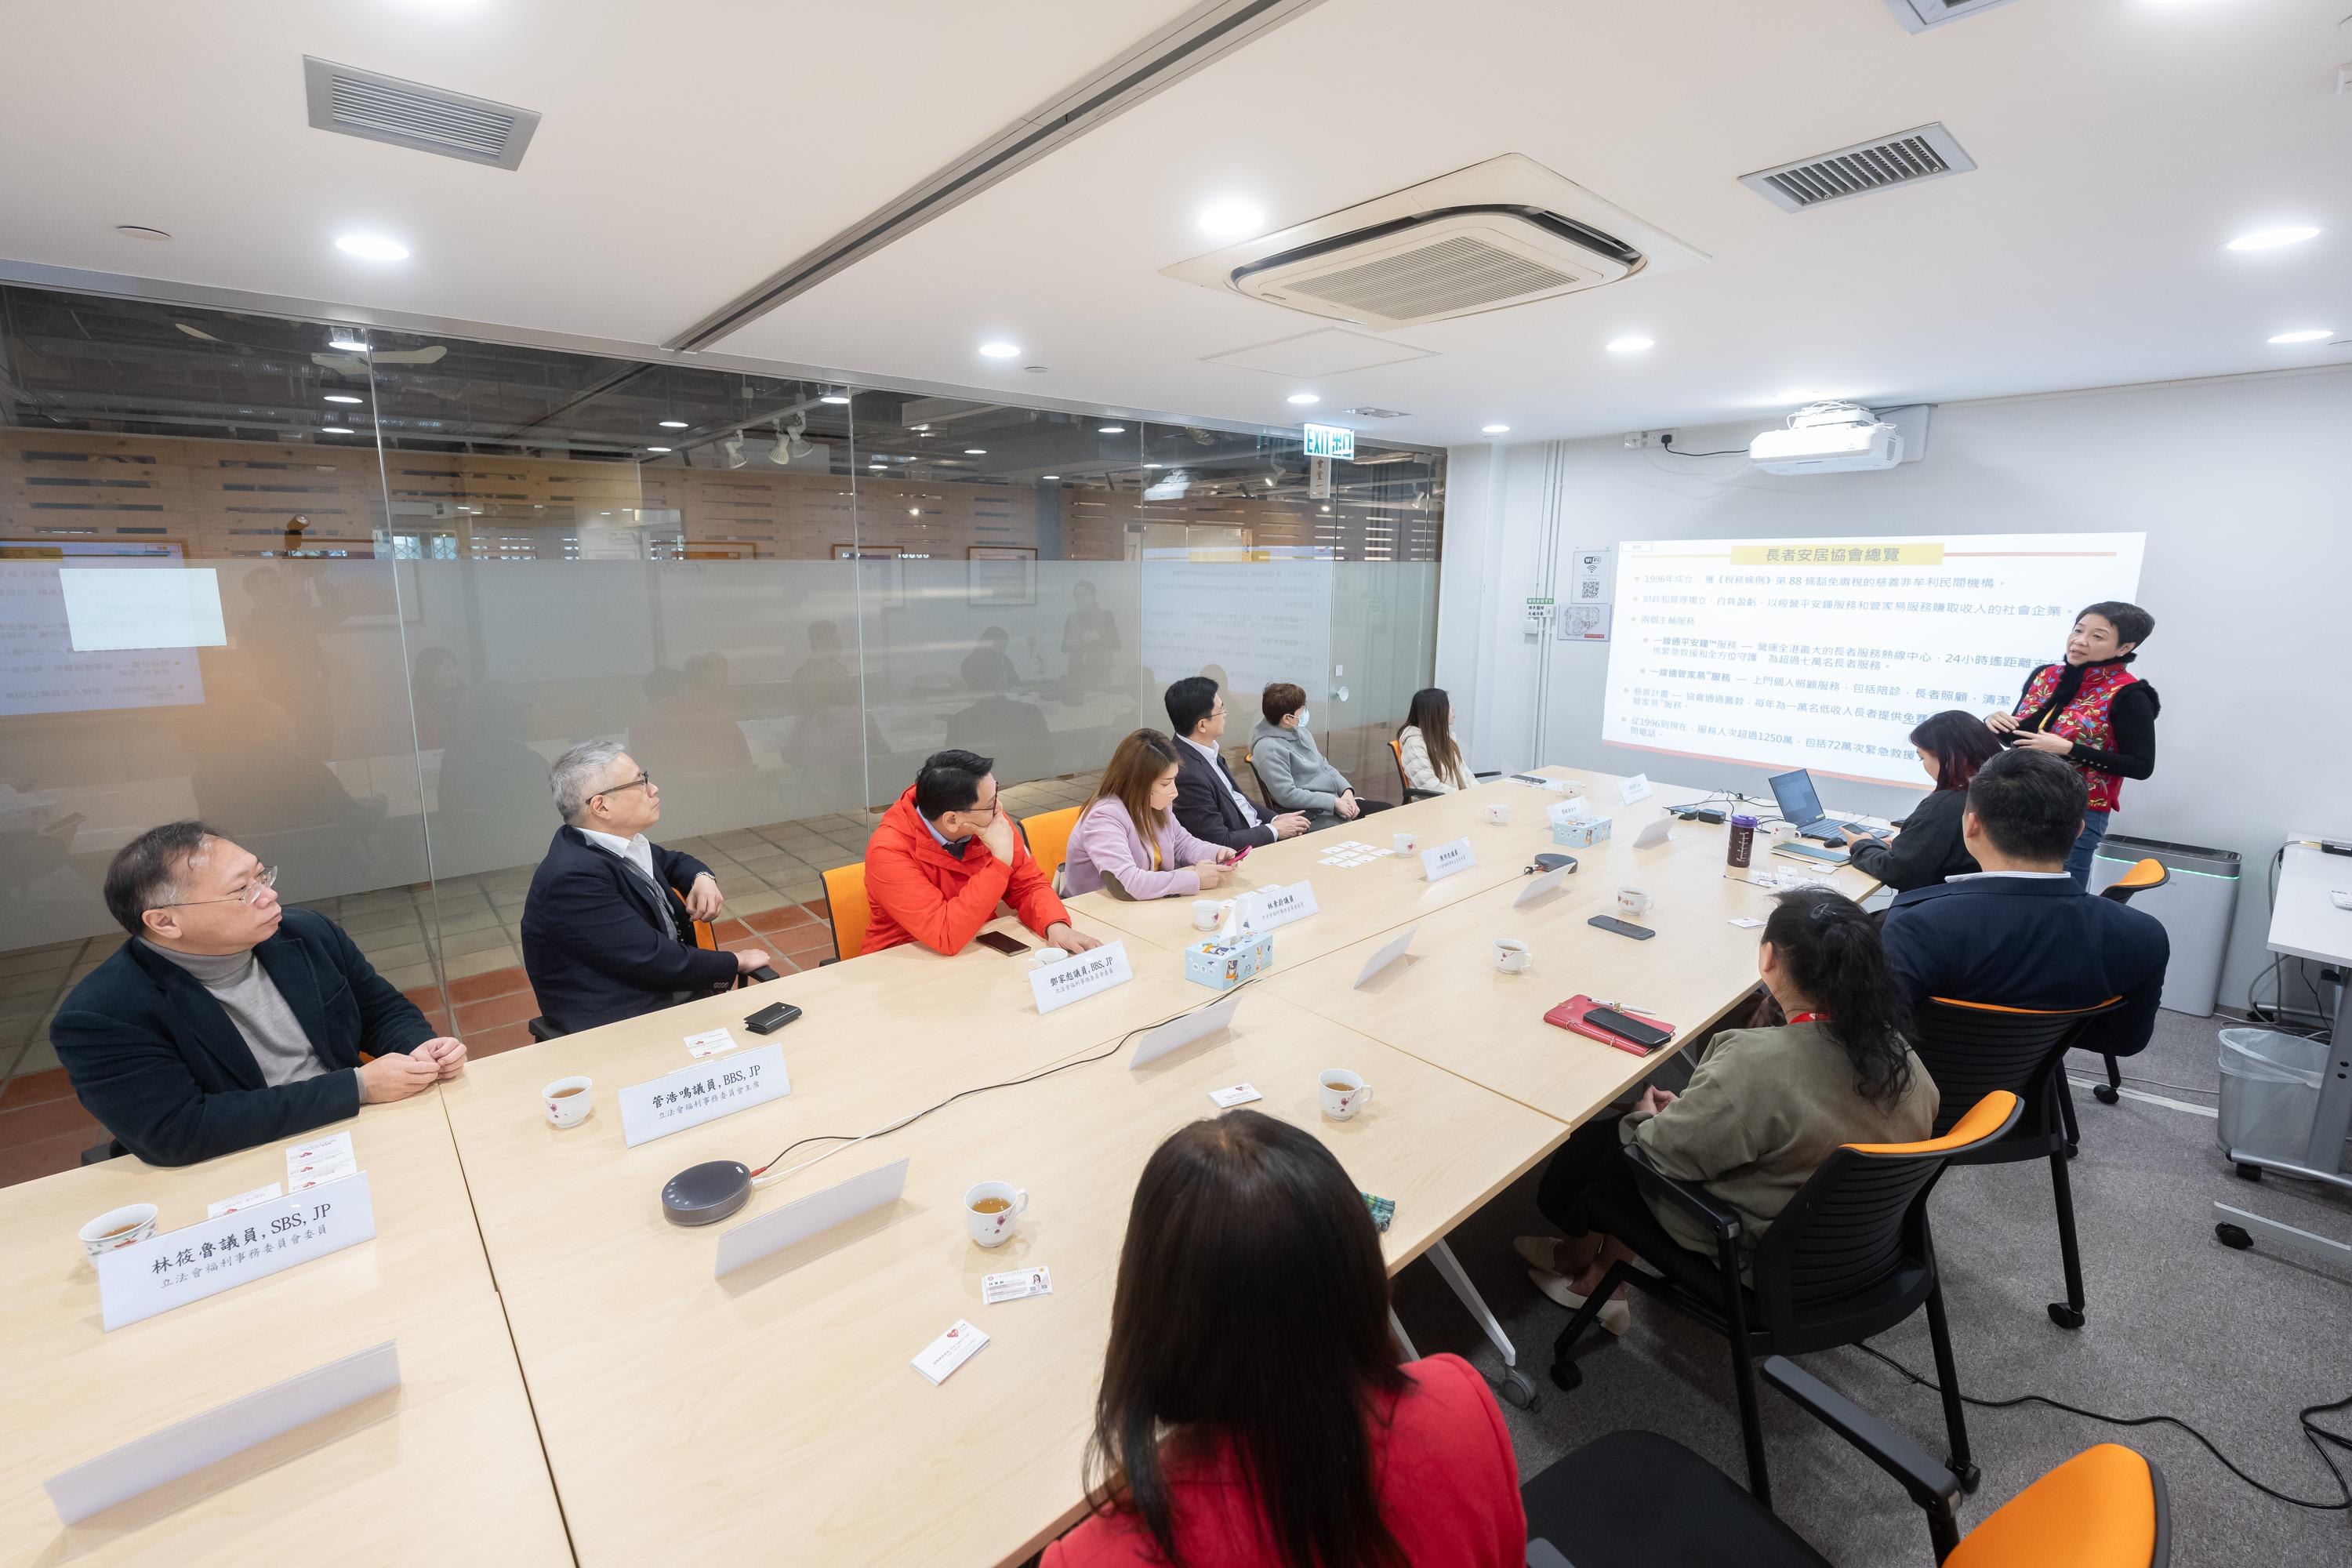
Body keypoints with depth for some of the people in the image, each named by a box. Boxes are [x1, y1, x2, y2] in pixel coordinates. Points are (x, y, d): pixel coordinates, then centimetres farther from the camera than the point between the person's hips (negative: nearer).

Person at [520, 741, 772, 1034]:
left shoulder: (616, 842, 2)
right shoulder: (573, 878, -23)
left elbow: (672, 861, 23)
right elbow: (658, 962, -23)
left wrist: (703, 878, 1)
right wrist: (736, 962, -9)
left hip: (678, 999, 8)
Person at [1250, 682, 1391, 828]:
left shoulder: (1299, 730, 11)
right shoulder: (1268, 749, -18)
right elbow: (1287, 795, -22)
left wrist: (1347, 790, 0)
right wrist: (1334, 802, -17)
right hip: (1312, 815, -9)